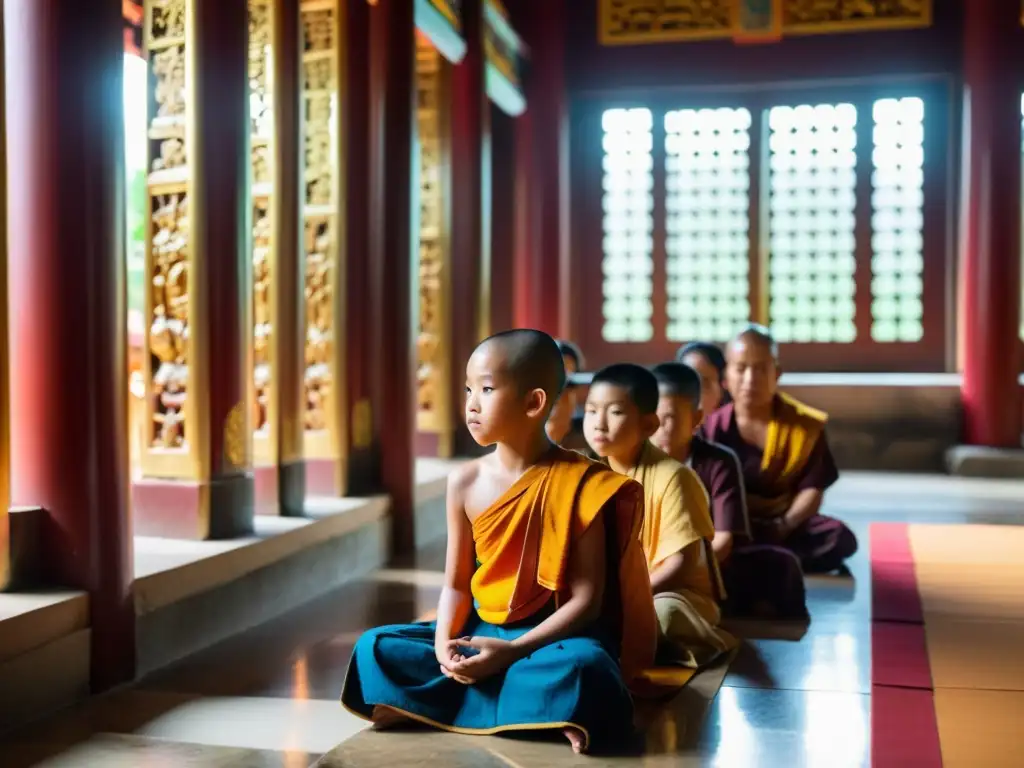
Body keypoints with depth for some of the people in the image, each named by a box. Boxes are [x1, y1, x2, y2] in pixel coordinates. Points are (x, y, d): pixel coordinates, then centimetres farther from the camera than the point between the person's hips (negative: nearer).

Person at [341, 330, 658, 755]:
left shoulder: (579, 483, -13)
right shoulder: (465, 481, 0)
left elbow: (587, 598, -14)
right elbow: (456, 583, 4)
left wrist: (513, 650, -23)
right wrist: (444, 641, -16)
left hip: (552, 634, -5)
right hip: (481, 627, 6)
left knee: (582, 669, -37)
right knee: (375, 647, -10)